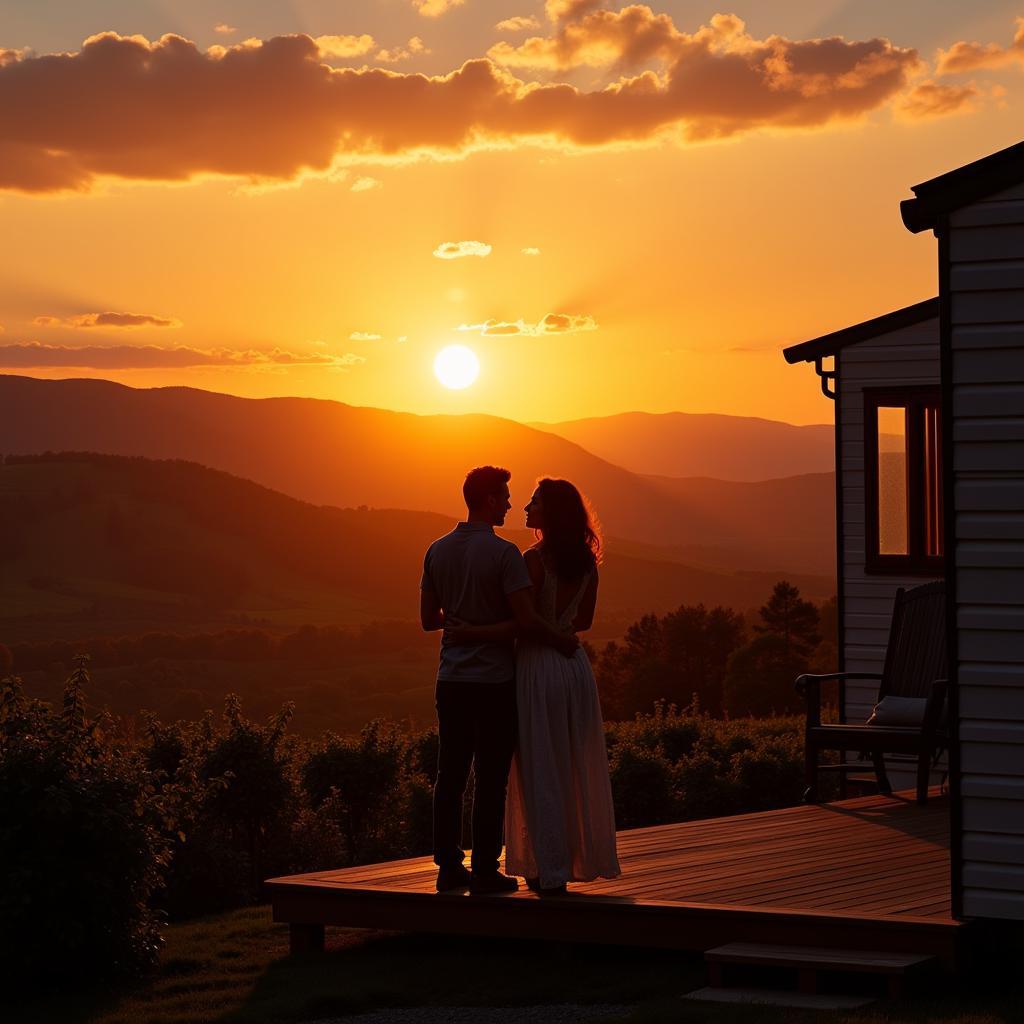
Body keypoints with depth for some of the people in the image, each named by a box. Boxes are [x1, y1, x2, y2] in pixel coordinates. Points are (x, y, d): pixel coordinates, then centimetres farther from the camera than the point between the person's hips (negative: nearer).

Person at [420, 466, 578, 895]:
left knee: (450, 775, 10)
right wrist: (564, 643, -4)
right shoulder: (503, 553, -14)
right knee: (490, 779, 0)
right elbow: (527, 621, -19)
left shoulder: (438, 550, 6)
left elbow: (428, 618, 12)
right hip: (494, 681, -6)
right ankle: (485, 871, 2)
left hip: (452, 680, 6)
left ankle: (448, 867, 13)